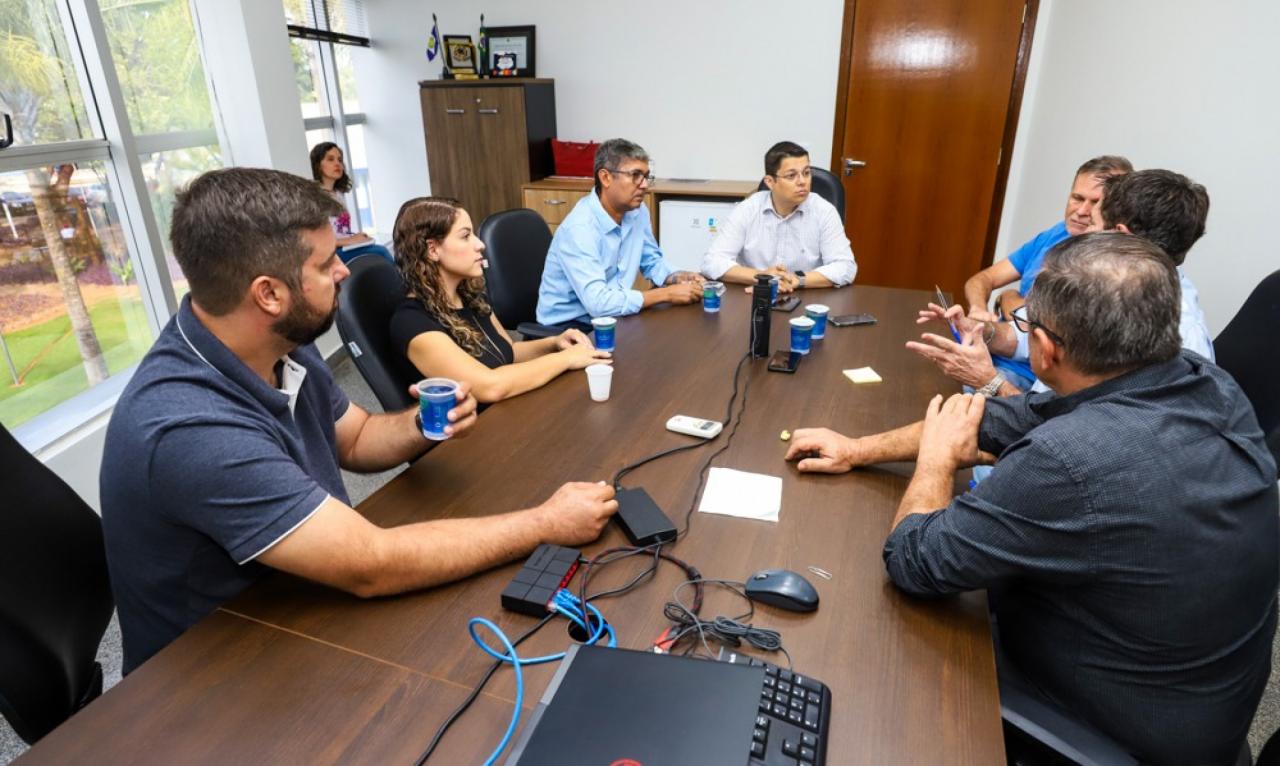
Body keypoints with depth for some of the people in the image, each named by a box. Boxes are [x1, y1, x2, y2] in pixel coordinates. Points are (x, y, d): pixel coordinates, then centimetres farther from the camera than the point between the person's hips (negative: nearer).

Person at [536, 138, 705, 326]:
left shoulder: (638, 212, -2)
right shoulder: (579, 228, -25)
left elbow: (652, 261, 14)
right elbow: (598, 303, -33)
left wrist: (677, 278, -8)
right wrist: (667, 294, -26)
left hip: (610, 318, 7)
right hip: (569, 325, -7)